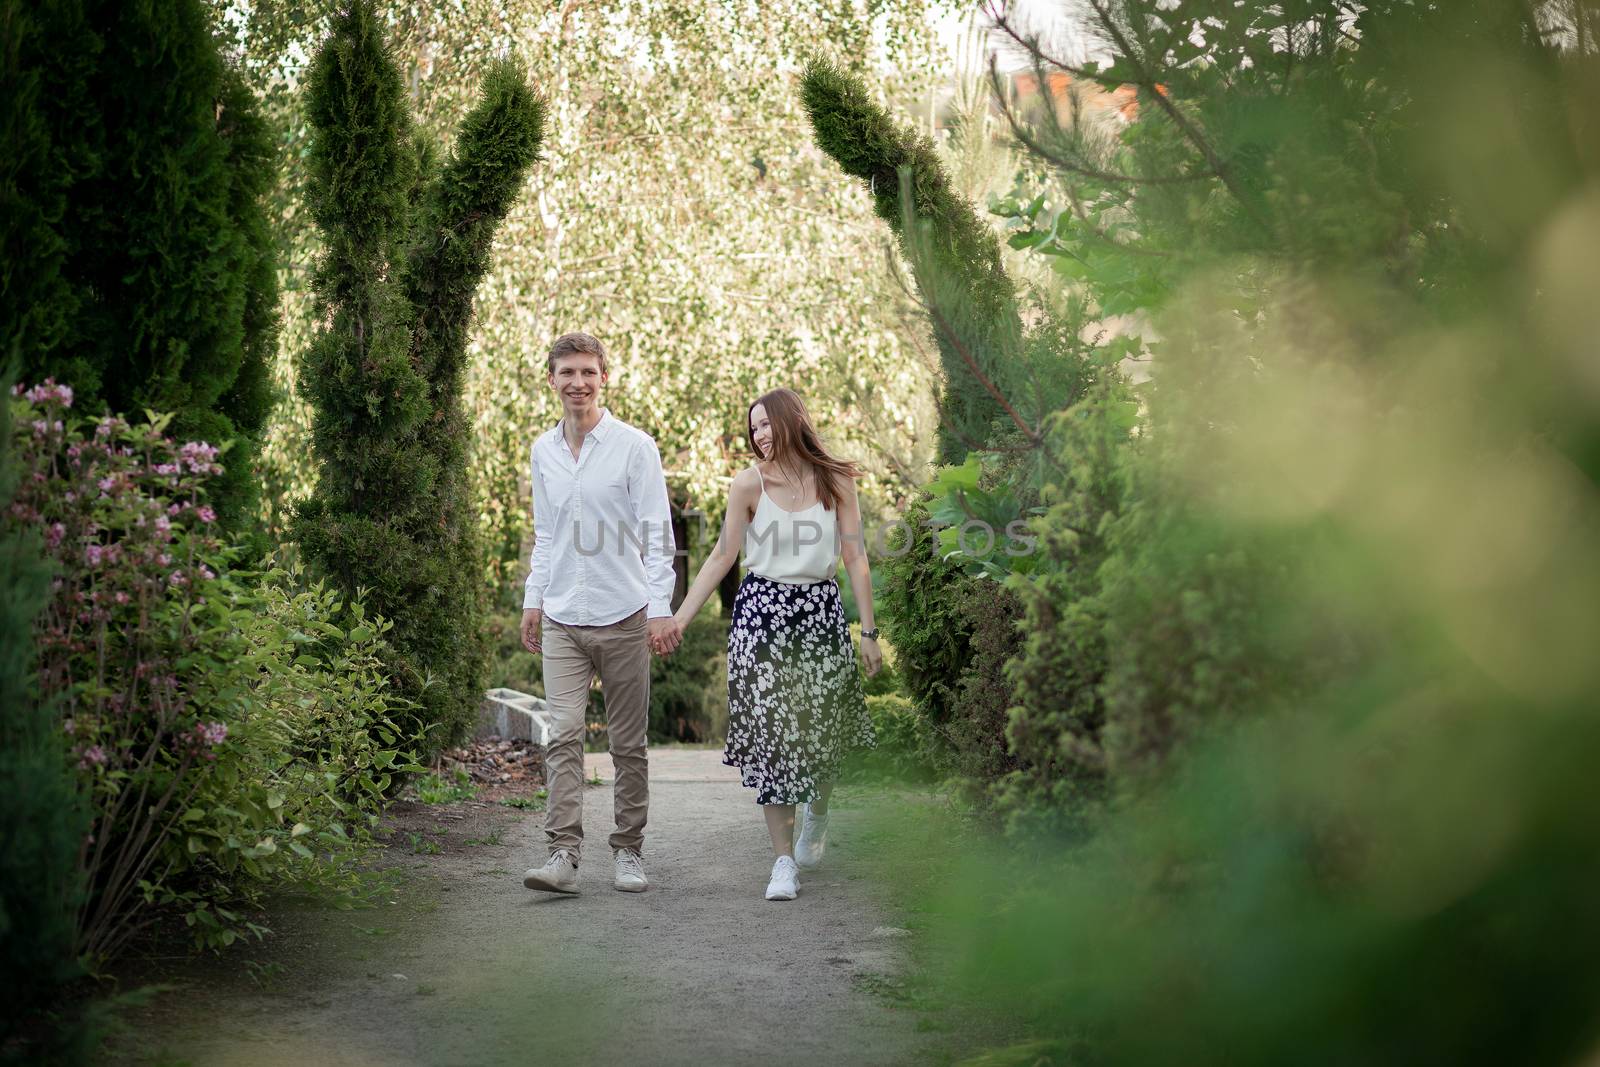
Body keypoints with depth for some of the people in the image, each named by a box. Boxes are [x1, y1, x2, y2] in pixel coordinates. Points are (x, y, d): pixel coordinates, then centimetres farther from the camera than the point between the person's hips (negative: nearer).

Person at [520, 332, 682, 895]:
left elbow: (657, 533, -5)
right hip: (562, 619, 3)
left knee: (628, 743, 4)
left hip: (623, 617, -3)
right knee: (563, 737, -8)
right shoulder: (543, 450, 11)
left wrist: (659, 608, -13)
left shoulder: (634, 446, -3)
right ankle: (563, 854, -10)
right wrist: (533, 599, 15)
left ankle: (628, 852, 13)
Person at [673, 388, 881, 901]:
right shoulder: (750, 482, -2)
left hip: (821, 612, 1)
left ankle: (816, 816, 39)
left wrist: (869, 632, 0)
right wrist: (679, 617, -4)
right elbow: (722, 556, 1)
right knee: (769, 732, -5)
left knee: (823, 730, 7)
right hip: (763, 611, -1)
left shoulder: (837, 481, 0)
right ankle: (784, 860, -1)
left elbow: (856, 559, 2)